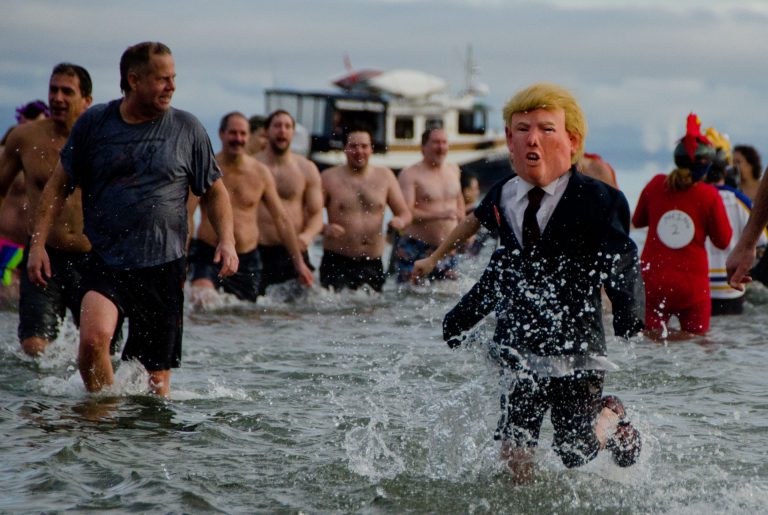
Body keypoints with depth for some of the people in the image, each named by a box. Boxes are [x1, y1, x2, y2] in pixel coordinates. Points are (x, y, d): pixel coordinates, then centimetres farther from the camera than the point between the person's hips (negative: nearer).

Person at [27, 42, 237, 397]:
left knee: (156, 378, 3)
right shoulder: (94, 123, 3)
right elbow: (58, 185, 10)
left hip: (163, 265, 1)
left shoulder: (187, 128, 5)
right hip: (106, 263, -1)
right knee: (93, 336, -26)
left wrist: (227, 241, -1)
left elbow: (213, 191, 14)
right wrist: (38, 243, 2)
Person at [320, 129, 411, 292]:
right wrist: (325, 228, -22)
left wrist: (400, 221, -9)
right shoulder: (329, 178, 2)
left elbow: (405, 214, 15)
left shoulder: (385, 177, 11)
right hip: (337, 262, -3)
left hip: (373, 264, 3)